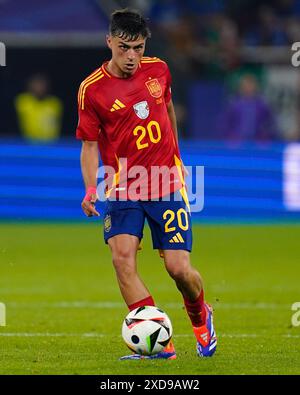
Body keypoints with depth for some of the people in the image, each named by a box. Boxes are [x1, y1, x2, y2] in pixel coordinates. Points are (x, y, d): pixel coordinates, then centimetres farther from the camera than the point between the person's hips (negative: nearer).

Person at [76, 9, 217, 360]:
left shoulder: (158, 70, 1)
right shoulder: (92, 90, -8)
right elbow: (89, 145, -2)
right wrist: (90, 190, -16)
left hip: (167, 184, 1)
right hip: (124, 188, -1)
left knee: (178, 268, -5)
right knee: (122, 256, -22)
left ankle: (200, 316, 29)